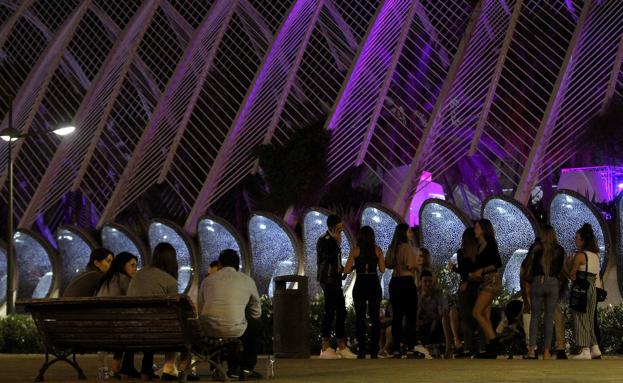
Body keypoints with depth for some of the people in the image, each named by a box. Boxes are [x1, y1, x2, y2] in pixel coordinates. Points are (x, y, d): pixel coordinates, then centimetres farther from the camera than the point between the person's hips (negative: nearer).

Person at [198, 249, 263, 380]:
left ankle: (233, 368, 39)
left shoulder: (208, 280, 13)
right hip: (235, 331, -3)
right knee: (257, 325, 29)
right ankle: (247, 369, 27)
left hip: (208, 330, 3)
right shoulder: (247, 280, 10)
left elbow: (200, 310, 16)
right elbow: (256, 312, 18)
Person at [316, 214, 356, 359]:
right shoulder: (323, 241, -11)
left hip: (335, 280, 10)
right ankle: (325, 348, -4)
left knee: (341, 312, 8)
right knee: (330, 312, -8)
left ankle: (342, 347, 12)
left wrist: (342, 269, 12)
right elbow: (330, 258, -21)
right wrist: (337, 243, -15)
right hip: (328, 280, -10)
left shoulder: (332, 240, 17)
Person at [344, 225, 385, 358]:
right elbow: (382, 269, 2)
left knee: (360, 318, 3)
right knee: (375, 317, 7)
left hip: (360, 285, -1)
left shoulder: (356, 250, -3)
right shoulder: (377, 250, 1)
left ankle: (362, 350, -1)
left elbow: (347, 270, -6)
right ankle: (374, 351, 3)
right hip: (374, 285, 1)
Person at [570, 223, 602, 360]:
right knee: (589, 319, 14)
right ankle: (595, 349, 12)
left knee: (581, 319, -3)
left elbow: (572, 274, -7)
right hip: (593, 287, 8)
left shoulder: (580, 255, -11)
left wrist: (573, 277, 13)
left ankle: (585, 351, -6)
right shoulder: (595, 255, 12)